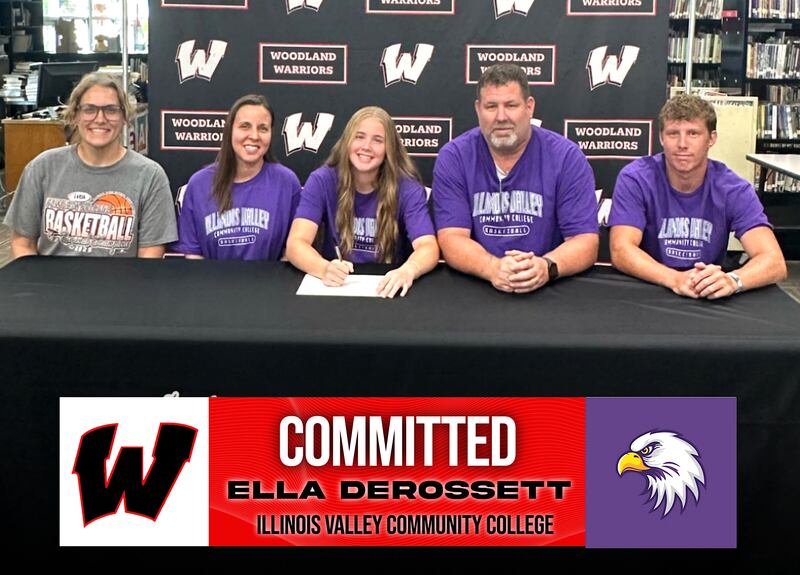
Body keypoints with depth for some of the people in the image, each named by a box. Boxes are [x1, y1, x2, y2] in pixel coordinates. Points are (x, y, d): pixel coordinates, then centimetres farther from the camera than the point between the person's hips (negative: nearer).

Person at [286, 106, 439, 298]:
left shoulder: (408, 188, -5)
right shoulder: (322, 181, -5)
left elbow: (428, 247, -17)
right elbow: (296, 243, -15)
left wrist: (408, 271, -41)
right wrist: (324, 269, -37)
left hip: (388, 288, -1)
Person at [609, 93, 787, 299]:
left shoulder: (733, 190, -5)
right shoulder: (635, 179, -8)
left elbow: (774, 261, -14)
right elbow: (621, 251, -18)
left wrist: (732, 280, -35)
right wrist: (674, 279, -35)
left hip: (709, 299, 2)